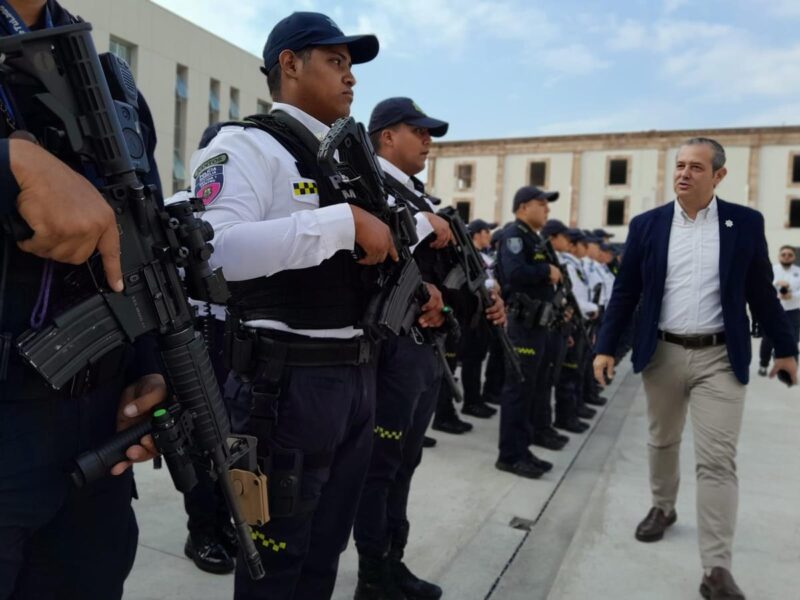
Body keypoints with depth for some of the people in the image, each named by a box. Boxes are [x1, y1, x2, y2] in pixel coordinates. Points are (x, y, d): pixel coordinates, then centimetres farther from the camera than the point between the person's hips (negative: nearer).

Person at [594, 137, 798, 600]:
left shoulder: (745, 223, -1)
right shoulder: (647, 225, 1)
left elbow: (762, 292, 5)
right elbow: (625, 292, 2)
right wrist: (607, 347, -2)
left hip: (720, 357, -2)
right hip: (663, 353, 2)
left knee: (718, 460, -4)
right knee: (663, 441, 18)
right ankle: (663, 508, 43)